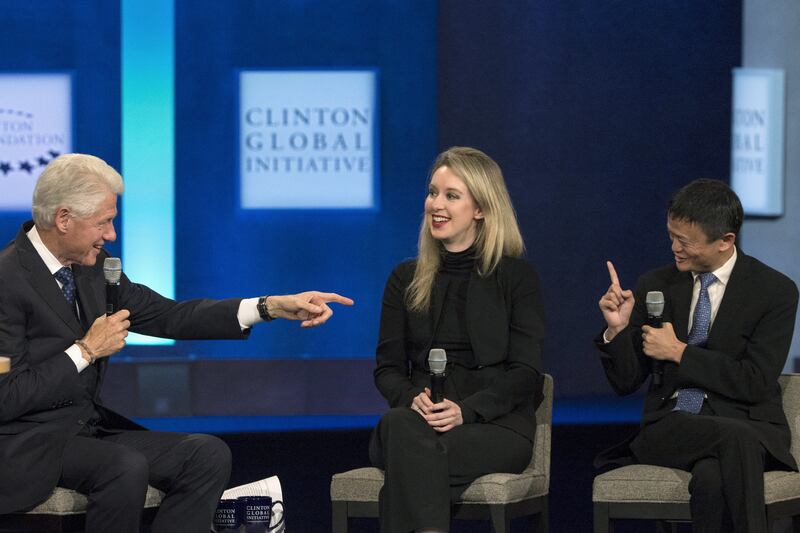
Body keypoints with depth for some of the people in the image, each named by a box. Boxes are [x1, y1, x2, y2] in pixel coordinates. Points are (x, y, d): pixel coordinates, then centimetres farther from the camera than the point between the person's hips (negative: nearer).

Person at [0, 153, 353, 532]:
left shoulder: (92, 264, 8)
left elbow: (168, 317, 10)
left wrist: (272, 307, 2)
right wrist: (86, 351, -16)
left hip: (90, 427, 8)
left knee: (209, 456, -9)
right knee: (125, 467, -34)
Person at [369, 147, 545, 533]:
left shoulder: (517, 277, 8)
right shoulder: (405, 279, 18)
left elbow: (525, 373, 0)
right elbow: (387, 367, 13)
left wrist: (465, 410, -18)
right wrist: (412, 399, -12)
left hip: (496, 425, -3)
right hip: (420, 420, 3)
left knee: (409, 457, -36)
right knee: (400, 426, -37)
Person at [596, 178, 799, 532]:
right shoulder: (655, 286, 10)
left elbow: (755, 383, -9)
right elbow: (625, 383, 11)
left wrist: (679, 352, -10)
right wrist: (617, 329, -8)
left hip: (747, 423, -2)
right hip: (668, 429, 2)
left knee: (711, 477, -40)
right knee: (736, 438, -36)